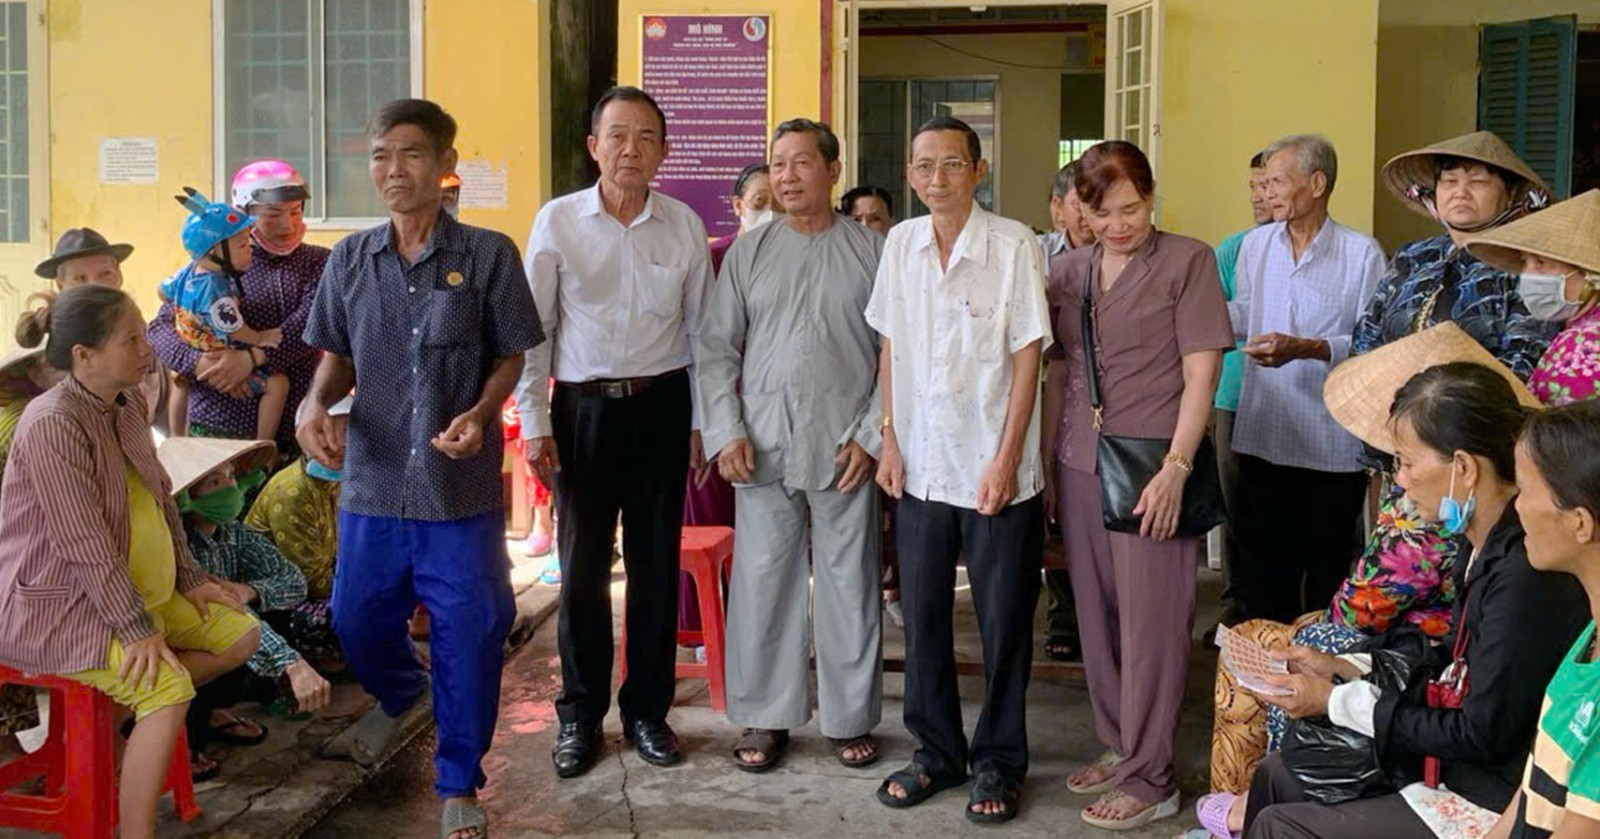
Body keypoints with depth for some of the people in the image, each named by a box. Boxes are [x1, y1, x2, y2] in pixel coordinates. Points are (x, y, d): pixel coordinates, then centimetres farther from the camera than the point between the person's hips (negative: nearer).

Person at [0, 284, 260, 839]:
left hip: (135, 586, 9)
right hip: (54, 605, -9)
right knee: (169, 687, -26)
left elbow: (160, 497, 14)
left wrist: (190, 579, 11)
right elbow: (85, 543, -26)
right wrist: (136, 628, -24)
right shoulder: (52, 424, -24)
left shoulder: (128, 405, 3)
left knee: (242, 635, 6)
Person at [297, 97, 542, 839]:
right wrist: (317, 405, -10)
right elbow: (337, 358, 11)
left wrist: (480, 413, -18)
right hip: (372, 481, 3)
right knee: (357, 620, 16)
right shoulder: (349, 259, 3)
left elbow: (510, 357, 0)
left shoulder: (487, 255, -6)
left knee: (468, 636, 4)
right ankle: (400, 695, 51)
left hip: (462, 486, -3)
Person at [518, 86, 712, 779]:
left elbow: (700, 331, 7)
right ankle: (580, 715, 19)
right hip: (583, 409, -1)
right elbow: (532, 328, 1)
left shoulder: (684, 226, 2)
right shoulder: (558, 221, -2)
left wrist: (702, 422, 6)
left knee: (656, 564, 8)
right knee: (583, 566, 4)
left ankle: (647, 710, 23)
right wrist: (535, 423, -3)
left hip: (660, 407, 1)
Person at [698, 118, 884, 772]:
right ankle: (765, 717, 19)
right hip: (763, 449, 2)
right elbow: (716, 349, 7)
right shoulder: (749, 253, 9)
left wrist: (872, 435, -6)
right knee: (762, 581, 5)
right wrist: (726, 434, -2)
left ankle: (850, 718, 20)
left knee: (849, 584, 6)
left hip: (845, 450, -1)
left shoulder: (872, 252, 4)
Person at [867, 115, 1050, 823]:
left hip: (995, 470, -4)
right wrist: (889, 438, 5)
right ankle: (936, 751, 27)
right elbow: (890, 348, 11)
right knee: (922, 615, 11)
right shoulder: (900, 244, 5)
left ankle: (998, 761, 21)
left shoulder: (1013, 245, -9)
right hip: (920, 466, 4)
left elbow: (1028, 357, -8)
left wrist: (1007, 459, -12)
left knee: (1004, 622, 5)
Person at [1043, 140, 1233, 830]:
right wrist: (1050, 455, 10)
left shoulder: (1188, 261, -4)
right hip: (1080, 465, 5)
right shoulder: (1069, 270, 10)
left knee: (1149, 622, -1)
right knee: (1095, 616, 12)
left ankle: (1148, 778, 9)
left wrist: (1175, 468, -14)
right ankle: (1117, 746, 27)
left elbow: (1201, 373, -8)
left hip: (1151, 467, -5)